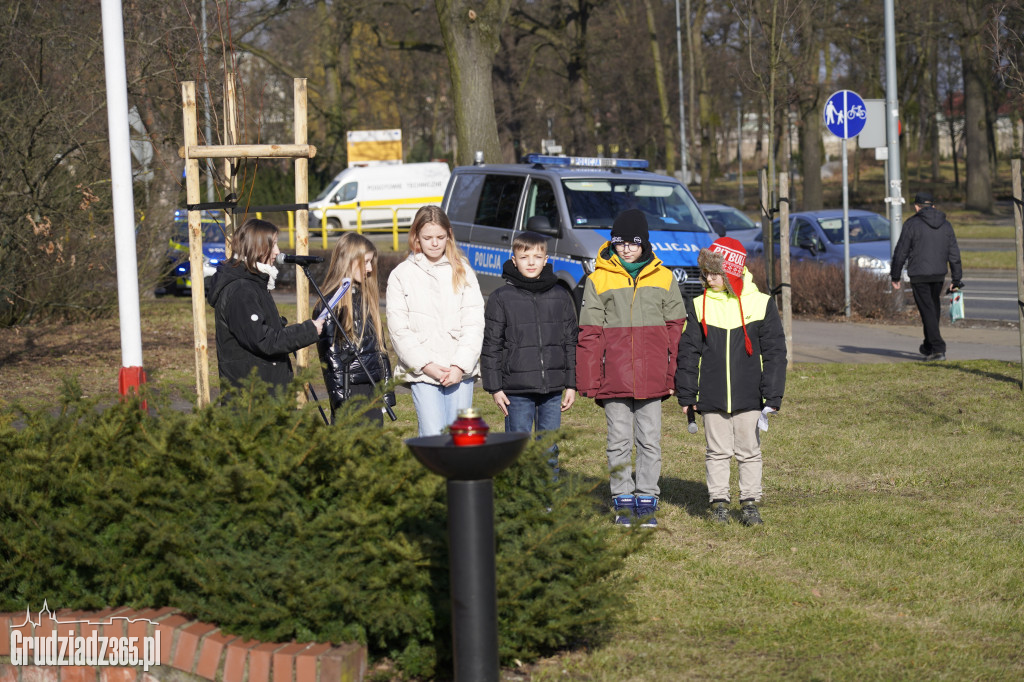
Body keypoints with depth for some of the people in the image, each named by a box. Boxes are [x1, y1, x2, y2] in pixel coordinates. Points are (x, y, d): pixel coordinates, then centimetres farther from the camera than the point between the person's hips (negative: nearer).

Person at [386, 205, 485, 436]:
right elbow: (399, 329, 0)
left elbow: (474, 323, 3)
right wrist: (426, 364, -10)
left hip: (460, 370, 2)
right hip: (422, 372, -2)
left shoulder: (462, 271, 10)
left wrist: (460, 365, -9)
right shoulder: (401, 275, 6)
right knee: (432, 436, -12)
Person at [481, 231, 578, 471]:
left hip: (553, 389, 3)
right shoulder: (501, 298, -1)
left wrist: (571, 384, 8)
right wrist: (495, 388, -5)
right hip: (517, 390, -2)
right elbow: (491, 346, 0)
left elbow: (571, 342, 12)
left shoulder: (560, 296, 8)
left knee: (549, 451, 8)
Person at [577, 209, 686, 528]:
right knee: (619, 440, 4)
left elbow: (675, 329, 8)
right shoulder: (599, 280, 3)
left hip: (651, 378, 1)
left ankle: (647, 501, 12)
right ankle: (623, 501, 12)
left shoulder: (664, 279, 6)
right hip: (614, 378, -1)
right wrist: (589, 380, -4)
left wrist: (673, 375, 2)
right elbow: (590, 334, 2)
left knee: (650, 440, 4)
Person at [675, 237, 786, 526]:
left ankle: (750, 502, 14)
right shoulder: (699, 306, 3)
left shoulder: (761, 304, -2)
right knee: (718, 452, 7)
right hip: (712, 398, 1)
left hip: (749, 397, -1)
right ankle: (718, 501, 15)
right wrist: (686, 394, 2)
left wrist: (772, 396, -6)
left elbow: (775, 353, 0)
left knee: (749, 452, 5)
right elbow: (688, 352, 7)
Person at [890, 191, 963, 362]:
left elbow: (900, 253, -7)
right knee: (934, 308, 19)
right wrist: (956, 279, 11)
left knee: (927, 311, -4)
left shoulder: (912, 224, -7)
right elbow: (954, 254, 8)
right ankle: (929, 346, 31)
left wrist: (895, 276, 2)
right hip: (939, 274, 5)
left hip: (919, 275, -5)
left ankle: (937, 348, -13)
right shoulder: (945, 225, 7)